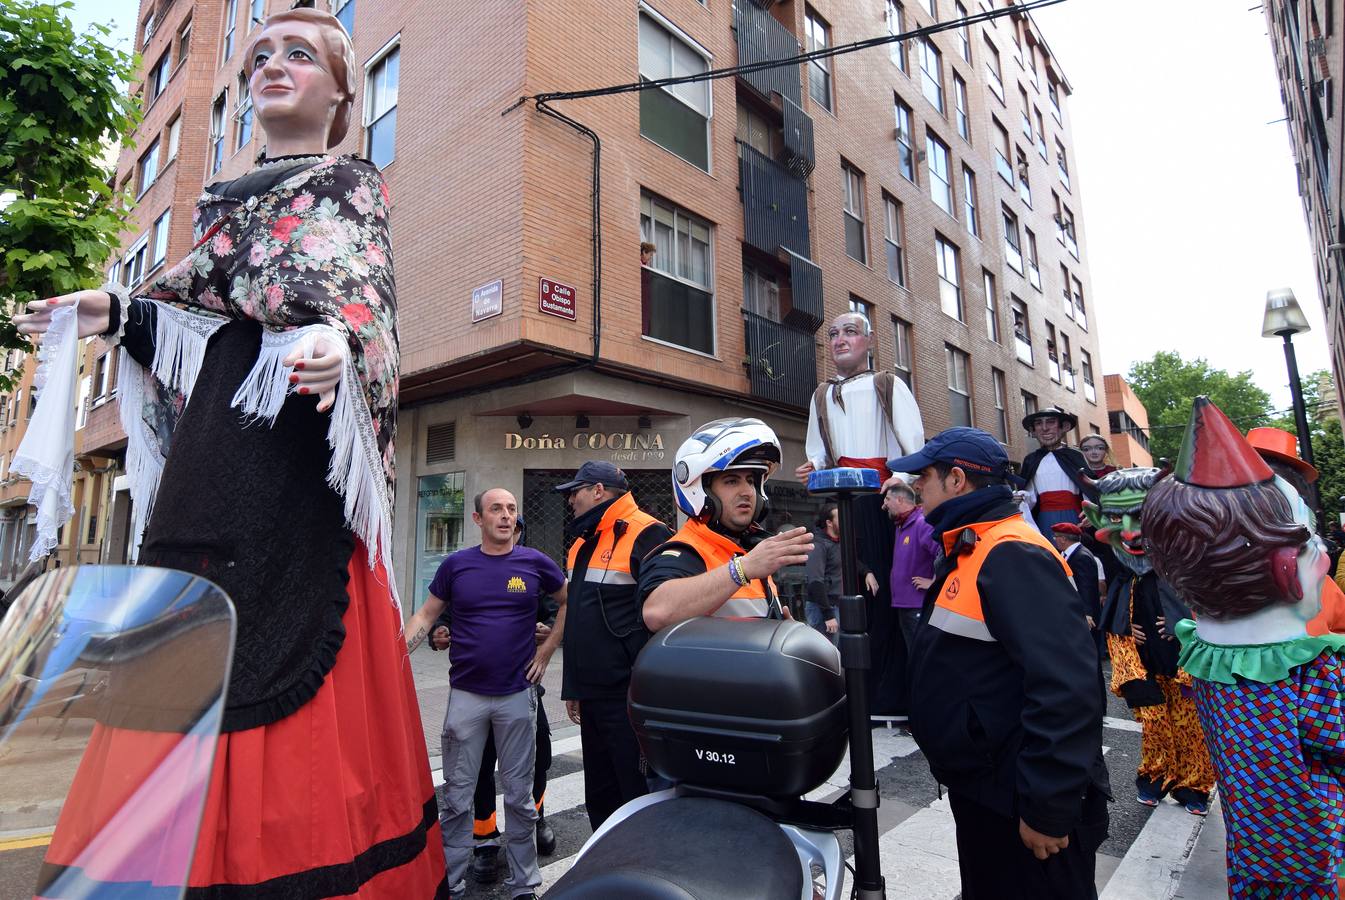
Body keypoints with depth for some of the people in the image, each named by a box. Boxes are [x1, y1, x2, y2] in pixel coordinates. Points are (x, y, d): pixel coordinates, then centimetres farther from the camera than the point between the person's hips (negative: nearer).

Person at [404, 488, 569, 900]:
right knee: (457, 796, 10)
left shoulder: (535, 562, -2)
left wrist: (547, 650, 3)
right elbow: (426, 615, 6)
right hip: (466, 695, 1)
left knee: (519, 795, 11)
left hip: (517, 695, 0)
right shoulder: (456, 565, 0)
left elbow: (569, 602, 10)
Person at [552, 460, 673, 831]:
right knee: (599, 798, 19)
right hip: (592, 696, 9)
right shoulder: (583, 542, 15)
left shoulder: (647, 535, -14)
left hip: (630, 699, -9)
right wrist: (573, 687, 21)